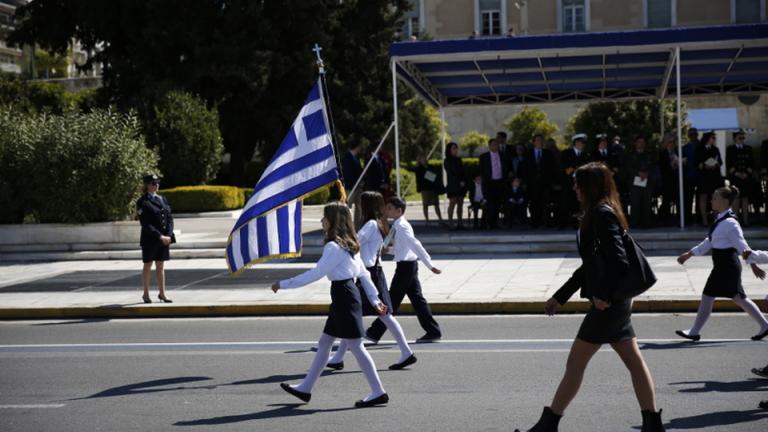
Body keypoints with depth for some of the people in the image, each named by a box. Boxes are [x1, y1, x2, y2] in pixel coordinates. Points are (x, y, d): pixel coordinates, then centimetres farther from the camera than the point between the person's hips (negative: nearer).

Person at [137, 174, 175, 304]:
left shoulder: (163, 199, 10)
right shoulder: (142, 202, -8)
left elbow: (170, 218, 7)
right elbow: (145, 224, -14)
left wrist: (168, 236, -7)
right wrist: (160, 236, -18)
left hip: (164, 238, 5)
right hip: (150, 239, -5)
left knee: (160, 266, 9)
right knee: (148, 265, 5)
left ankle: (162, 294, 14)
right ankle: (146, 294, 14)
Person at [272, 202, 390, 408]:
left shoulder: (334, 247, -16)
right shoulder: (348, 245, 13)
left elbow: (315, 273, -19)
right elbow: (363, 273, 15)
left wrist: (284, 284, -14)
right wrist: (375, 299, 18)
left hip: (344, 297, -10)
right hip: (346, 296, 10)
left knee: (355, 346, -5)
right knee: (324, 342, 15)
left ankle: (378, 392, 0)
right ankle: (305, 388, 23)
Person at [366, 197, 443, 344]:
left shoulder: (401, 227, -17)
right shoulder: (398, 225, 12)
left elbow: (416, 245, -22)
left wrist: (430, 265, -24)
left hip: (405, 266, -9)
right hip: (410, 265, 9)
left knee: (393, 299, -2)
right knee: (416, 298, 10)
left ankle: (375, 332, 6)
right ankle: (433, 331, 11)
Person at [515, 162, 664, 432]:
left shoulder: (601, 215, -14)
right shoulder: (599, 214, 16)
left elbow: (618, 260, -24)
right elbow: (590, 265, 22)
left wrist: (602, 294, -22)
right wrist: (559, 297, 22)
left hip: (607, 304, -10)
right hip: (616, 302, 10)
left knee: (575, 362, -2)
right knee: (634, 362, 10)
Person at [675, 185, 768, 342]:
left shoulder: (730, 223, -18)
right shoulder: (720, 220, 12)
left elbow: (742, 246, -21)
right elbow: (709, 242, 19)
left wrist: (753, 265, -22)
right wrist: (689, 254, 21)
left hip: (726, 266, -10)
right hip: (724, 265, 10)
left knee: (707, 297, -2)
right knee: (738, 298, 13)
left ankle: (694, 332, 7)